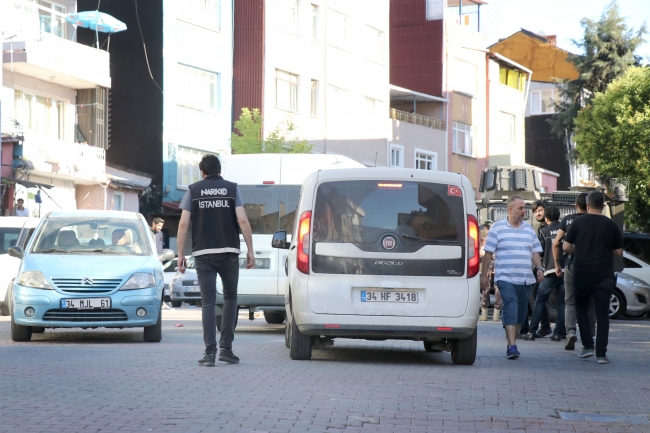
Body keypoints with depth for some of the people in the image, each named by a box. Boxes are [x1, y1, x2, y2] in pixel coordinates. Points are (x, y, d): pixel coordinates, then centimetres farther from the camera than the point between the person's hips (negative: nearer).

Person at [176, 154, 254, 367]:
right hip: (229, 253, 0)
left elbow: (183, 224, -1)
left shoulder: (193, 190, 5)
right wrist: (250, 250, 0)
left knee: (208, 301, 0)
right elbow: (242, 220, -4)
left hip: (204, 253, 0)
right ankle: (226, 348, 7)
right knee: (230, 297, 14)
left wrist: (180, 254, 4)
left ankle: (210, 352, -9)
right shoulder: (232, 189, 5)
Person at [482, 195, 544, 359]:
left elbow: (535, 252, 18)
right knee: (511, 308, -17)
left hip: (525, 279, 5)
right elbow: (488, 253, 1)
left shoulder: (529, 229, 15)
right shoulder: (498, 227, 1)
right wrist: (484, 274, -1)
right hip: (506, 278, -5)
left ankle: (512, 343, 21)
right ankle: (511, 346, -22)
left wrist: (539, 268, 1)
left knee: (521, 312, 8)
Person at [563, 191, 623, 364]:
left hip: (582, 273, 0)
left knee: (581, 308, 18)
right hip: (604, 274, 0)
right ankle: (601, 353, -4)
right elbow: (619, 252, 4)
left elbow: (566, 247, -2)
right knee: (602, 313, 2)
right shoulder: (611, 225, 0)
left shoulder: (578, 222, -2)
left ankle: (588, 345, 7)